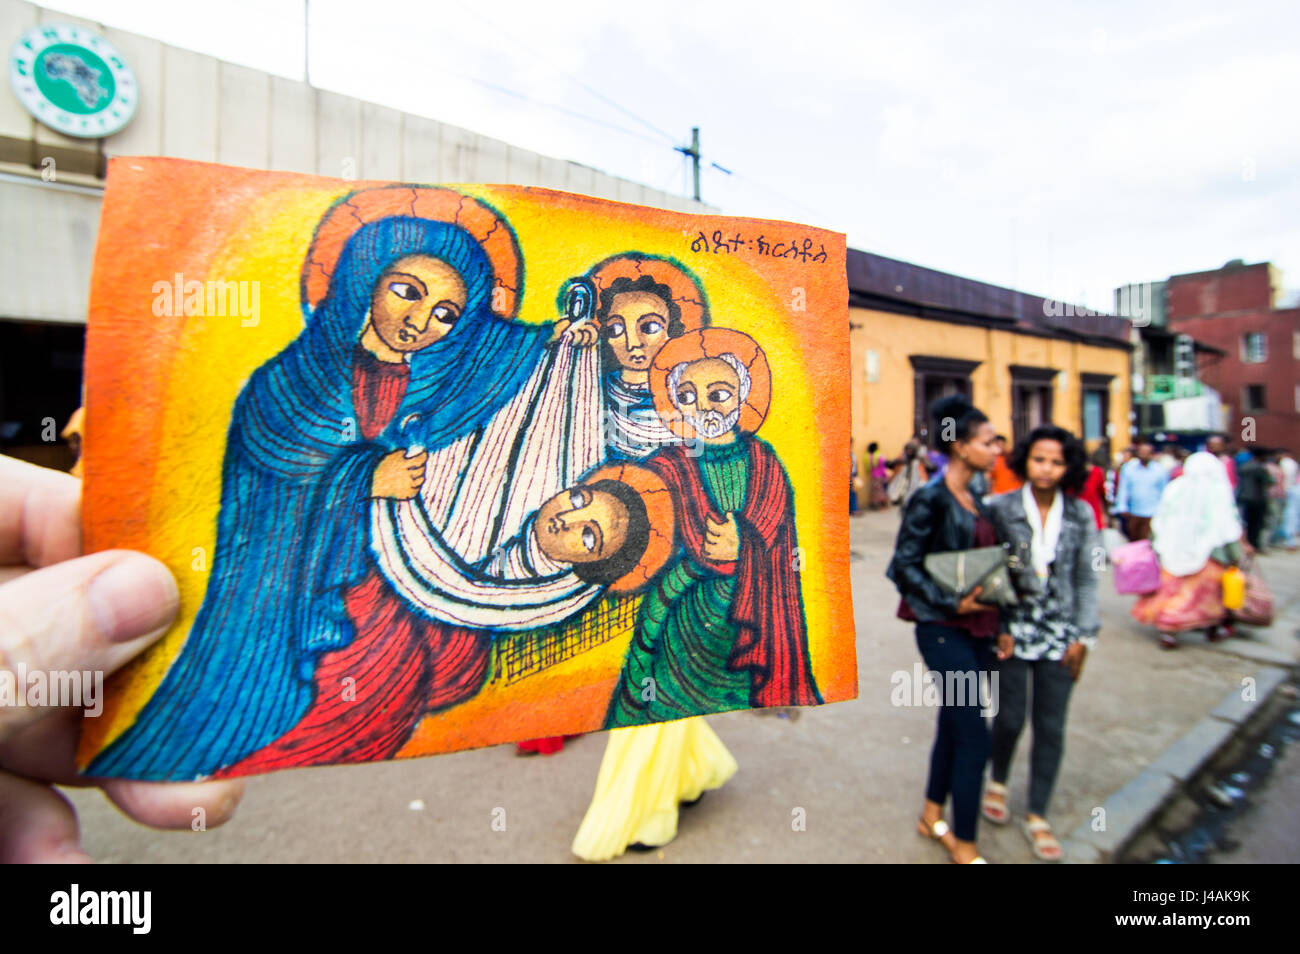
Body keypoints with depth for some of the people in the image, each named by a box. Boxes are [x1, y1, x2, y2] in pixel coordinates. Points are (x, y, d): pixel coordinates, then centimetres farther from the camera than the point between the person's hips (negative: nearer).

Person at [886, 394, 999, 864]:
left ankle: (932, 816, 36)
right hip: (943, 631, -8)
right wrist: (951, 604, -22)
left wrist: (995, 621, 11)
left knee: (954, 726, 17)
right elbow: (905, 566, -16)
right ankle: (964, 844, 18)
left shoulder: (975, 499, 10)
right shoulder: (930, 498, -15)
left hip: (977, 628, 8)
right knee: (975, 737, -2)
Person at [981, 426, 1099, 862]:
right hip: (1013, 629, -2)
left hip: (1059, 634, 2)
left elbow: (1086, 580, 4)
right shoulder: (1000, 508, -7)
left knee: (1051, 727, 8)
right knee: (1009, 717, 6)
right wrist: (997, 627, -8)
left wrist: (1084, 637, 0)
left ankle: (1037, 816, 26)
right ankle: (997, 781, 38)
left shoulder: (1081, 514, 0)